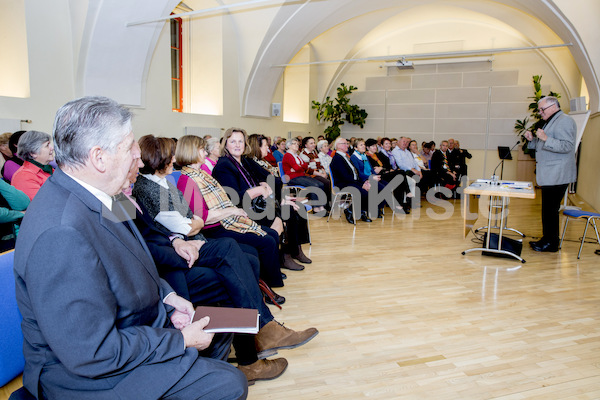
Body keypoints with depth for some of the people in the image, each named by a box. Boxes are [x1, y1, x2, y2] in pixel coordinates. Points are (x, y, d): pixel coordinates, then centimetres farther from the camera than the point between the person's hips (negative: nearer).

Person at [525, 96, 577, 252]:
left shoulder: (564, 120, -11)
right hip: (549, 175, 10)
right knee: (548, 209, 13)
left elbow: (567, 146, -21)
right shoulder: (551, 121, 22)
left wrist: (545, 139, -29)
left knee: (550, 209, -6)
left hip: (557, 176, -10)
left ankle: (551, 243, 2)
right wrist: (533, 139, 12)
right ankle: (547, 239, 20)